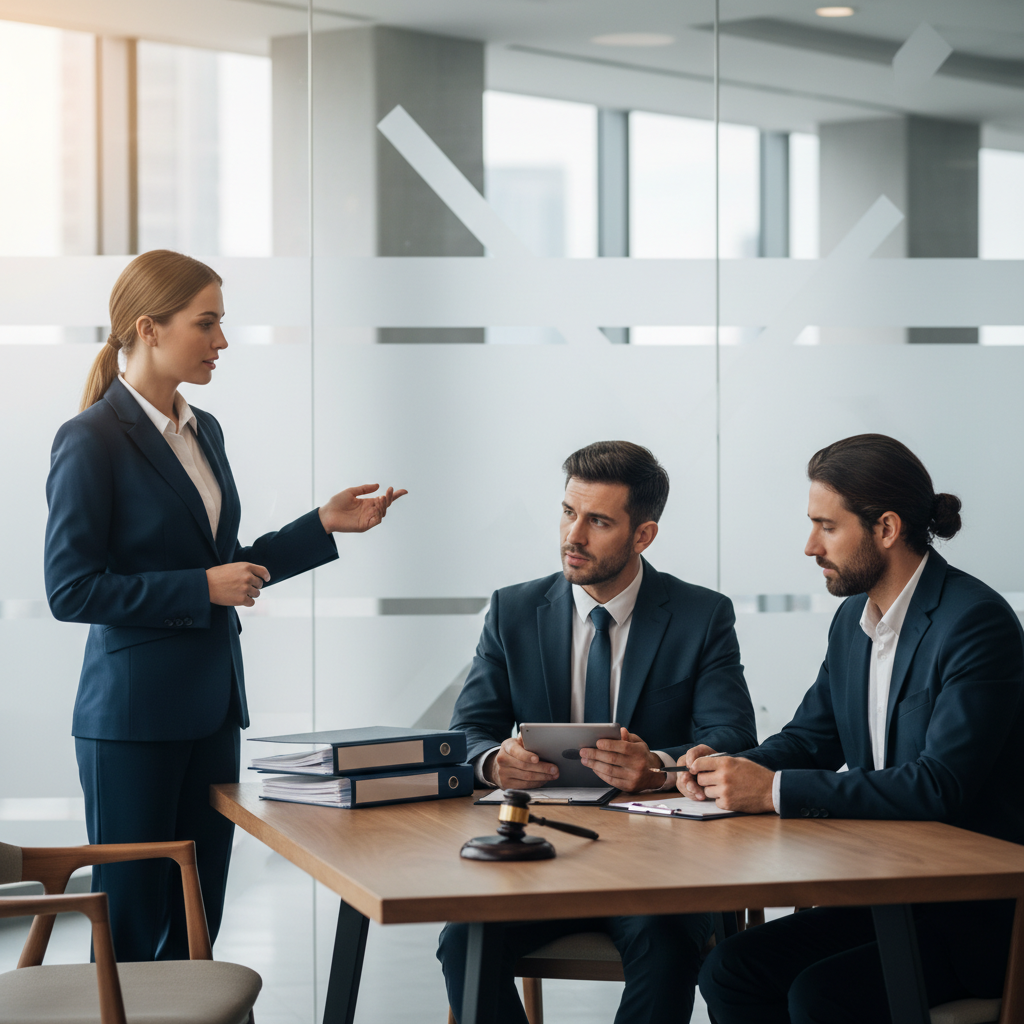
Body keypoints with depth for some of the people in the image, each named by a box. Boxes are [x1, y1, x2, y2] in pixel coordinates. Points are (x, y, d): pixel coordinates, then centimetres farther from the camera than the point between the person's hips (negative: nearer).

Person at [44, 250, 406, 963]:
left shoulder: (203, 430, 12)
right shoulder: (91, 440, -11)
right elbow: (71, 590, -15)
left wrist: (325, 525, 11)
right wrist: (203, 589, -17)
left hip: (211, 705, 8)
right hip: (134, 711, -7)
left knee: (196, 920, 10)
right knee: (131, 924, 0)